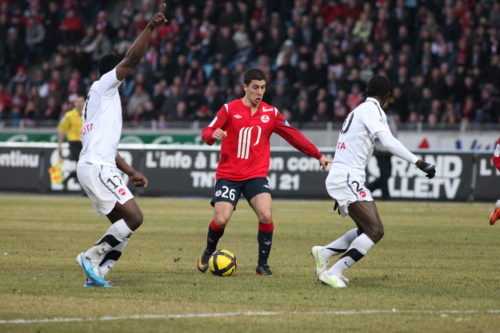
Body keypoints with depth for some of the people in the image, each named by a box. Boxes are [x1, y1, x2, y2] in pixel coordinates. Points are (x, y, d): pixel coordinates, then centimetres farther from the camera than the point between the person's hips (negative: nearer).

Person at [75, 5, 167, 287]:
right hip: (97, 167, -10)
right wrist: (151, 28, -21)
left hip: (96, 166, 10)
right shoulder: (104, 87, 2)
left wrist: (132, 172, 28)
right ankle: (92, 257, -13)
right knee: (134, 217, -15)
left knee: (124, 224, 8)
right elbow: (131, 59, -14)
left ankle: (96, 273, 1)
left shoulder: (99, 101, 29)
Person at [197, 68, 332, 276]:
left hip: (256, 175, 1)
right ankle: (208, 253, 20)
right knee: (221, 220, -12)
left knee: (265, 216, -20)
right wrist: (212, 135, -30)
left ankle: (263, 264, -3)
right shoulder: (230, 109, -2)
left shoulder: (271, 113, 5)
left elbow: (294, 136, 11)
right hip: (228, 175, -1)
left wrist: (318, 155, 10)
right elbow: (207, 132, -6)